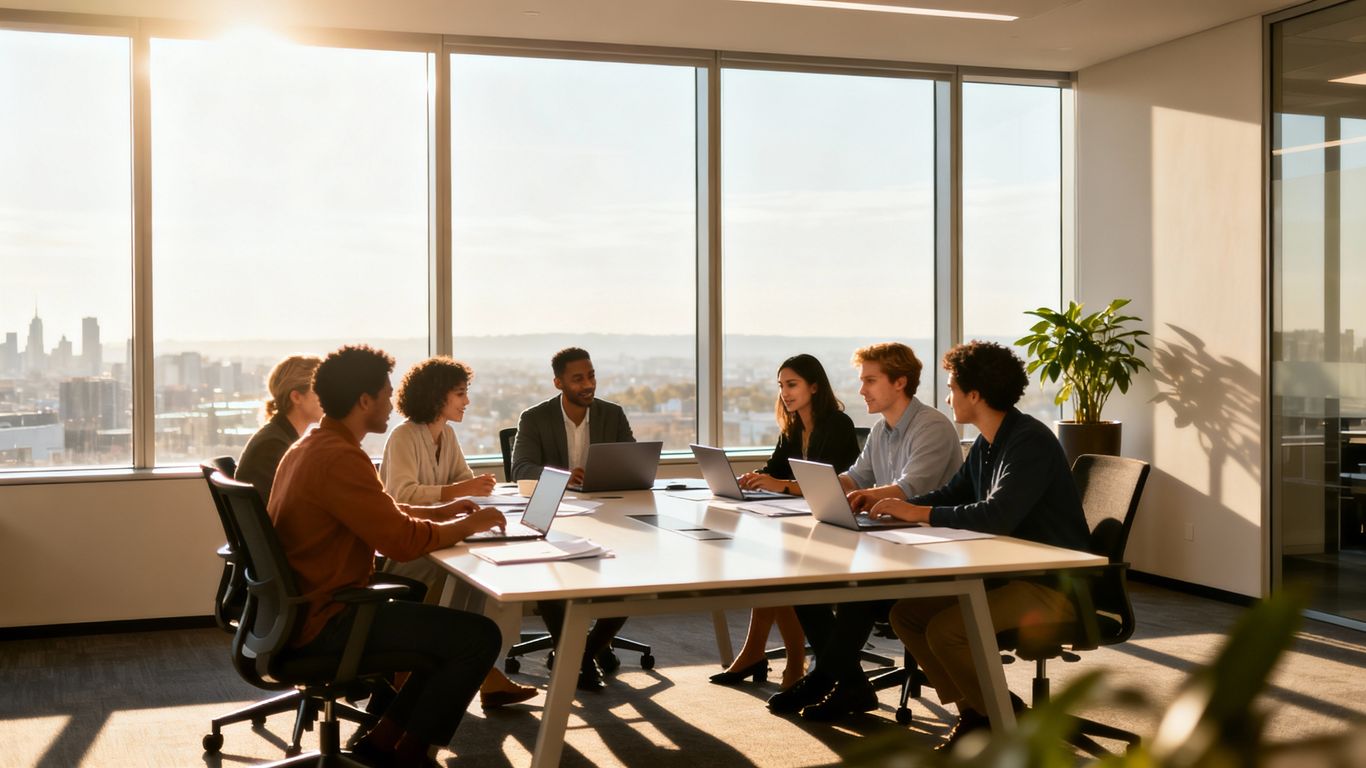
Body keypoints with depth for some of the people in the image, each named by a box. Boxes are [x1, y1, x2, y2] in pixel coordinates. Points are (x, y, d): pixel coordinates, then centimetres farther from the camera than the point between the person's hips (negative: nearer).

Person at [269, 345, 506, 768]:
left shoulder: (308, 447, 11)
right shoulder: (340, 458, -22)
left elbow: (378, 511, 23)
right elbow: (402, 541, -24)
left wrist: (438, 511, 14)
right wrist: (468, 525, -8)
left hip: (302, 606, 11)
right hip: (324, 622, -11)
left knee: (450, 625, 19)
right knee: (480, 636, -12)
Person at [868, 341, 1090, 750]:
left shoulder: (1030, 441, -20)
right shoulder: (985, 445, 9)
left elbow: (996, 517, -30)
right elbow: (951, 495, 21)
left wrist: (917, 512, -22)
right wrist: (894, 505, 5)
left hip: (1055, 586, -10)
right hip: (1008, 575, 10)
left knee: (945, 629, -25)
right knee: (907, 613, 1)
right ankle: (973, 711, 9)